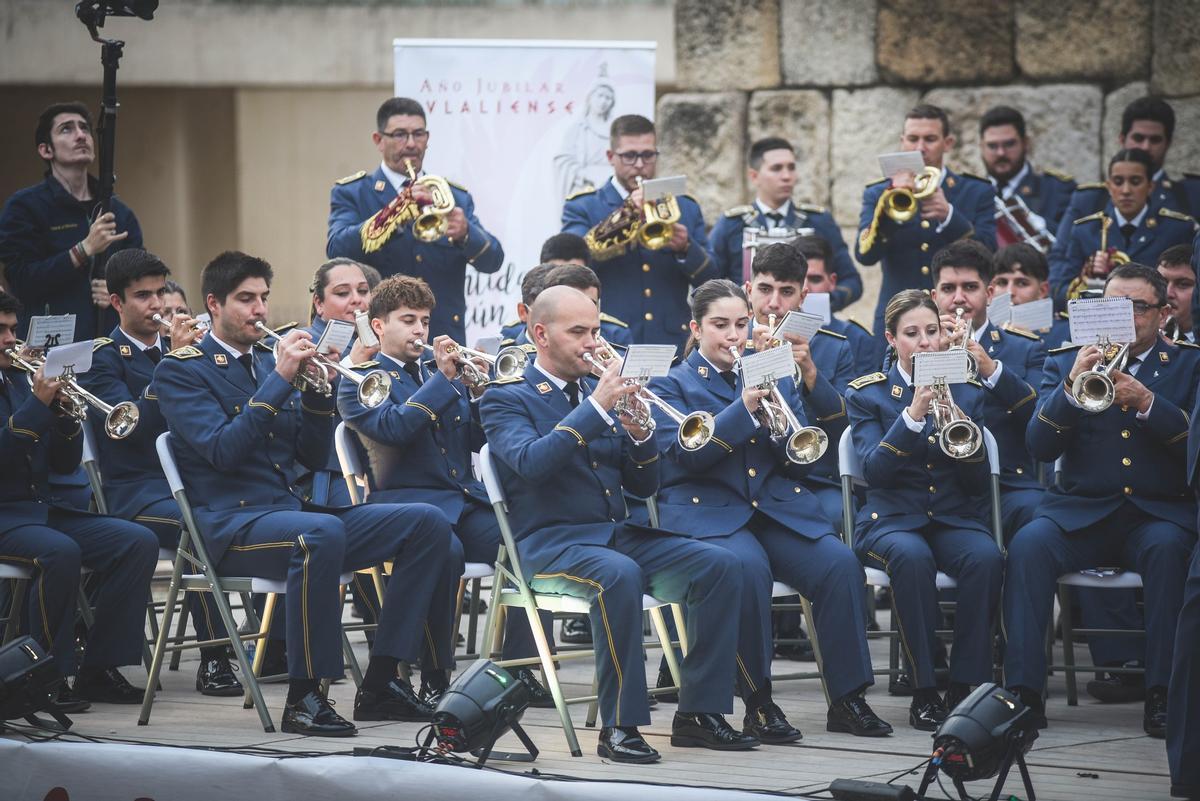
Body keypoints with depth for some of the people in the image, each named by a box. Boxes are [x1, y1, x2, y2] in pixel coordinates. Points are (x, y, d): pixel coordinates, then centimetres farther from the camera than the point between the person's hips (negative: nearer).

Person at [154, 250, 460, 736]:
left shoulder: (268, 365, 20)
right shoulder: (181, 371, -1)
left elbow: (314, 457, 15)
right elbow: (222, 450, -17)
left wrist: (316, 390, -1)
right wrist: (279, 380, -18)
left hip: (293, 512, 7)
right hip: (231, 523, -7)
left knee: (427, 524, -9)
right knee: (322, 533, -40)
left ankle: (381, 683, -9)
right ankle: (303, 697, -31)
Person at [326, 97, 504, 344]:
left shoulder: (455, 196, 15)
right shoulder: (351, 193, 6)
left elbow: (492, 260, 4)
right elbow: (337, 250, -12)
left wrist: (465, 233, -18)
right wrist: (393, 212, -25)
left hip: (445, 339, 3)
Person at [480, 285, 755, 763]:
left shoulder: (598, 394, 19)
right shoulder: (505, 400, 2)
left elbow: (643, 487, 16)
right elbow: (529, 463, -20)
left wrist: (639, 436, -4)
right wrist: (594, 409, -20)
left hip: (618, 535, 6)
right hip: (549, 542, -6)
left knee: (719, 566, -16)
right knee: (619, 575, -38)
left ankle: (698, 714, -14)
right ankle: (619, 727, -32)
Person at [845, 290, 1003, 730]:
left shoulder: (966, 393, 12)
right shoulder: (867, 394, 4)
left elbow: (978, 483, 6)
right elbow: (874, 469, -12)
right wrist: (912, 415, -23)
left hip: (955, 518, 2)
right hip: (892, 518, -2)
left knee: (986, 557, -33)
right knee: (912, 557, -38)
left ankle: (964, 688, -25)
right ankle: (924, 691, -29)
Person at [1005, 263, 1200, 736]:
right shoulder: (1065, 363, 12)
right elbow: (1041, 447, 0)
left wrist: (1146, 403, -21)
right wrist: (1071, 387, -16)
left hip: (1158, 514, -1)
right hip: (1079, 512, 1)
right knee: (1028, 545, -29)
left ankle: (1162, 692, -32)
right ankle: (1024, 691, -31)